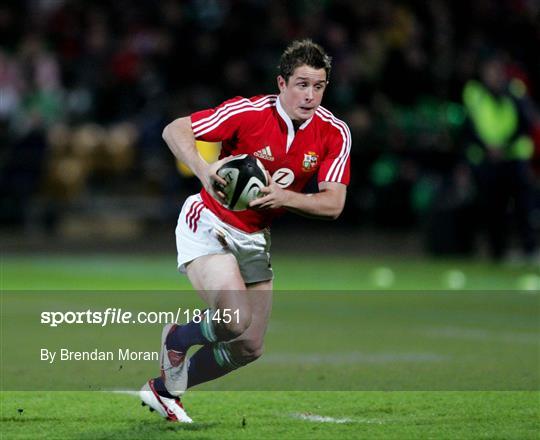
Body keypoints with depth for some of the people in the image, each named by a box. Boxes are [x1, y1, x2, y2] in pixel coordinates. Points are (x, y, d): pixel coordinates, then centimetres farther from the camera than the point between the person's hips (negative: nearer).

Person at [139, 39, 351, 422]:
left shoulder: (335, 133, -10)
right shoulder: (248, 112, -21)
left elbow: (333, 204, -14)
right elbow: (174, 130, -18)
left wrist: (284, 197, -31)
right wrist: (204, 171, -35)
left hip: (254, 238, 6)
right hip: (209, 222, -6)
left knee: (249, 347, 5)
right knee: (234, 320, -27)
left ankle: (165, 389, 27)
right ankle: (176, 339, 8)